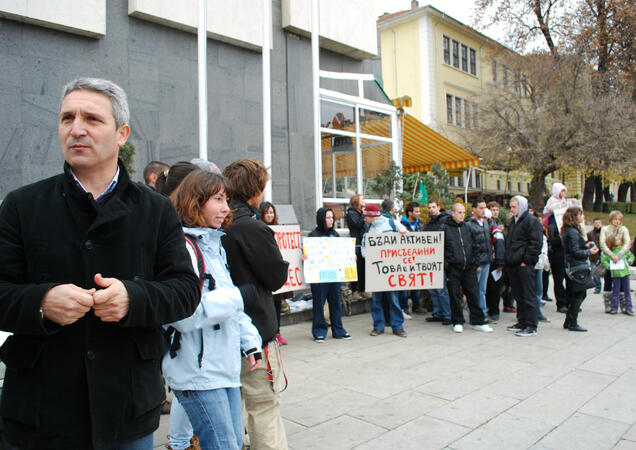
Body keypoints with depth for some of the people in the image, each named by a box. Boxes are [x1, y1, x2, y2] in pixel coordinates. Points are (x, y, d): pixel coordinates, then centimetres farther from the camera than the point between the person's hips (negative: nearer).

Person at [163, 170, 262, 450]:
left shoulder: (215, 245, 13)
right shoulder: (182, 247, -17)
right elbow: (183, 315, -25)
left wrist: (250, 341, 13)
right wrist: (231, 298, -16)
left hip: (225, 367, 9)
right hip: (198, 372, -9)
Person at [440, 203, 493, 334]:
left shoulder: (467, 227, 13)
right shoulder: (445, 228, 1)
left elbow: (473, 246, 18)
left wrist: (475, 263, 11)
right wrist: (444, 264, -8)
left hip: (469, 267, 3)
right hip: (453, 268, -3)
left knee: (473, 294, 5)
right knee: (455, 296, 3)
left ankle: (478, 322, 14)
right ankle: (457, 322, 15)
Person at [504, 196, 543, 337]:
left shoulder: (532, 221, -7)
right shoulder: (514, 222, 21)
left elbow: (535, 243, -14)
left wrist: (526, 260, -17)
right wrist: (508, 259, 17)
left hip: (525, 265, -9)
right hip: (513, 264, 9)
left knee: (528, 296, -5)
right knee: (518, 295, 14)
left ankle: (531, 327, -1)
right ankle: (522, 322, 23)